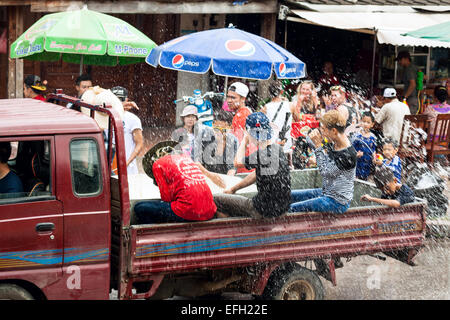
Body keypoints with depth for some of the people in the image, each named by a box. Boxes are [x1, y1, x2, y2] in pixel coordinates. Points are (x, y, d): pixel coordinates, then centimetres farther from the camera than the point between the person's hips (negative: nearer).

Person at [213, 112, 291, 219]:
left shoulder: (261, 155, -22)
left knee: (216, 200, 2)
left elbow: (238, 162, -4)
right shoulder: (278, 149, 5)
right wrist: (233, 189, 21)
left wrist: (244, 141, 10)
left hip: (265, 211, -9)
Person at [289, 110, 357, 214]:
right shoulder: (333, 145, 2)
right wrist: (311, 138, -9)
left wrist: (318, 146, -21)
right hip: (326, 193, 9)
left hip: (338, 202, -9)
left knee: (292, 209, -17)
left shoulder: (348, 154, -25)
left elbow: (325, 172, -24)